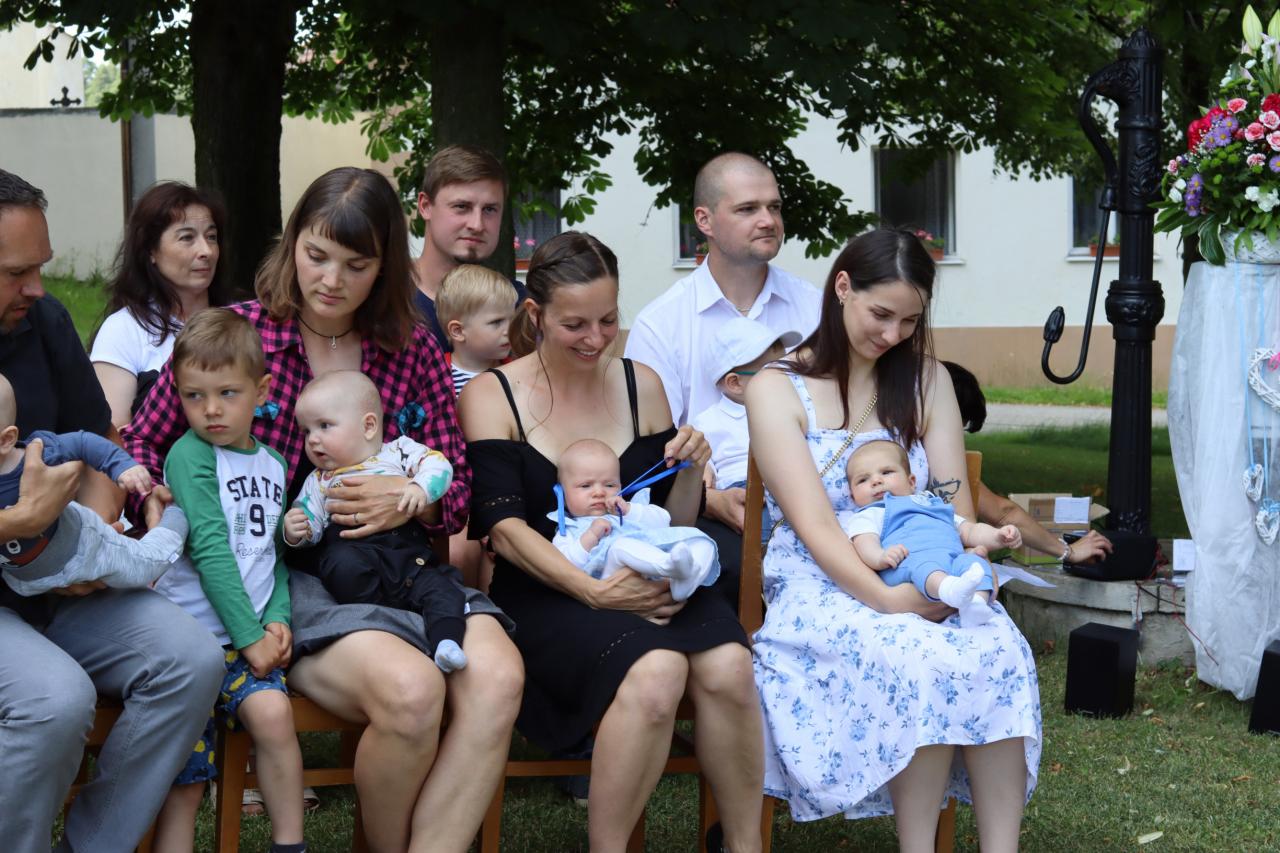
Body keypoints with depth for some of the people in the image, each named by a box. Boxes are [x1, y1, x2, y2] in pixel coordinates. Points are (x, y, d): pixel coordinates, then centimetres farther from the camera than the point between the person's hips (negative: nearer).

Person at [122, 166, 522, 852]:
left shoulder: (414, 353, 12)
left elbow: (456, 489, 14)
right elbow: (144, 443, 13)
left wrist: (410, 499, -9)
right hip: (276, 569, -4)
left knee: (496, 677, -29)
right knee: (409, 688, -32)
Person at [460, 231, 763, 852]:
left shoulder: (640, 386, 13)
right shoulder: (492, 396, 2)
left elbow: (671, 526, 15)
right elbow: (504, 529, -8)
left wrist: (690, 470, -6)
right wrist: (595, 591, -20)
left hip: (645, 583, 4)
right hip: (545, 595, -4)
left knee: (727, 666, -29)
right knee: (656, 670, -35)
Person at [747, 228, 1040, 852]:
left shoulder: (925, 381, 14)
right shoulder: (778, 389, 0)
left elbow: (956, 505, 7)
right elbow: (814, 526, -11)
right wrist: (887, 599, -25)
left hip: (926, 584, 4)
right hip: (820, 588, -4)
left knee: (1001, 650, -31)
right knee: (921, 661, -36)